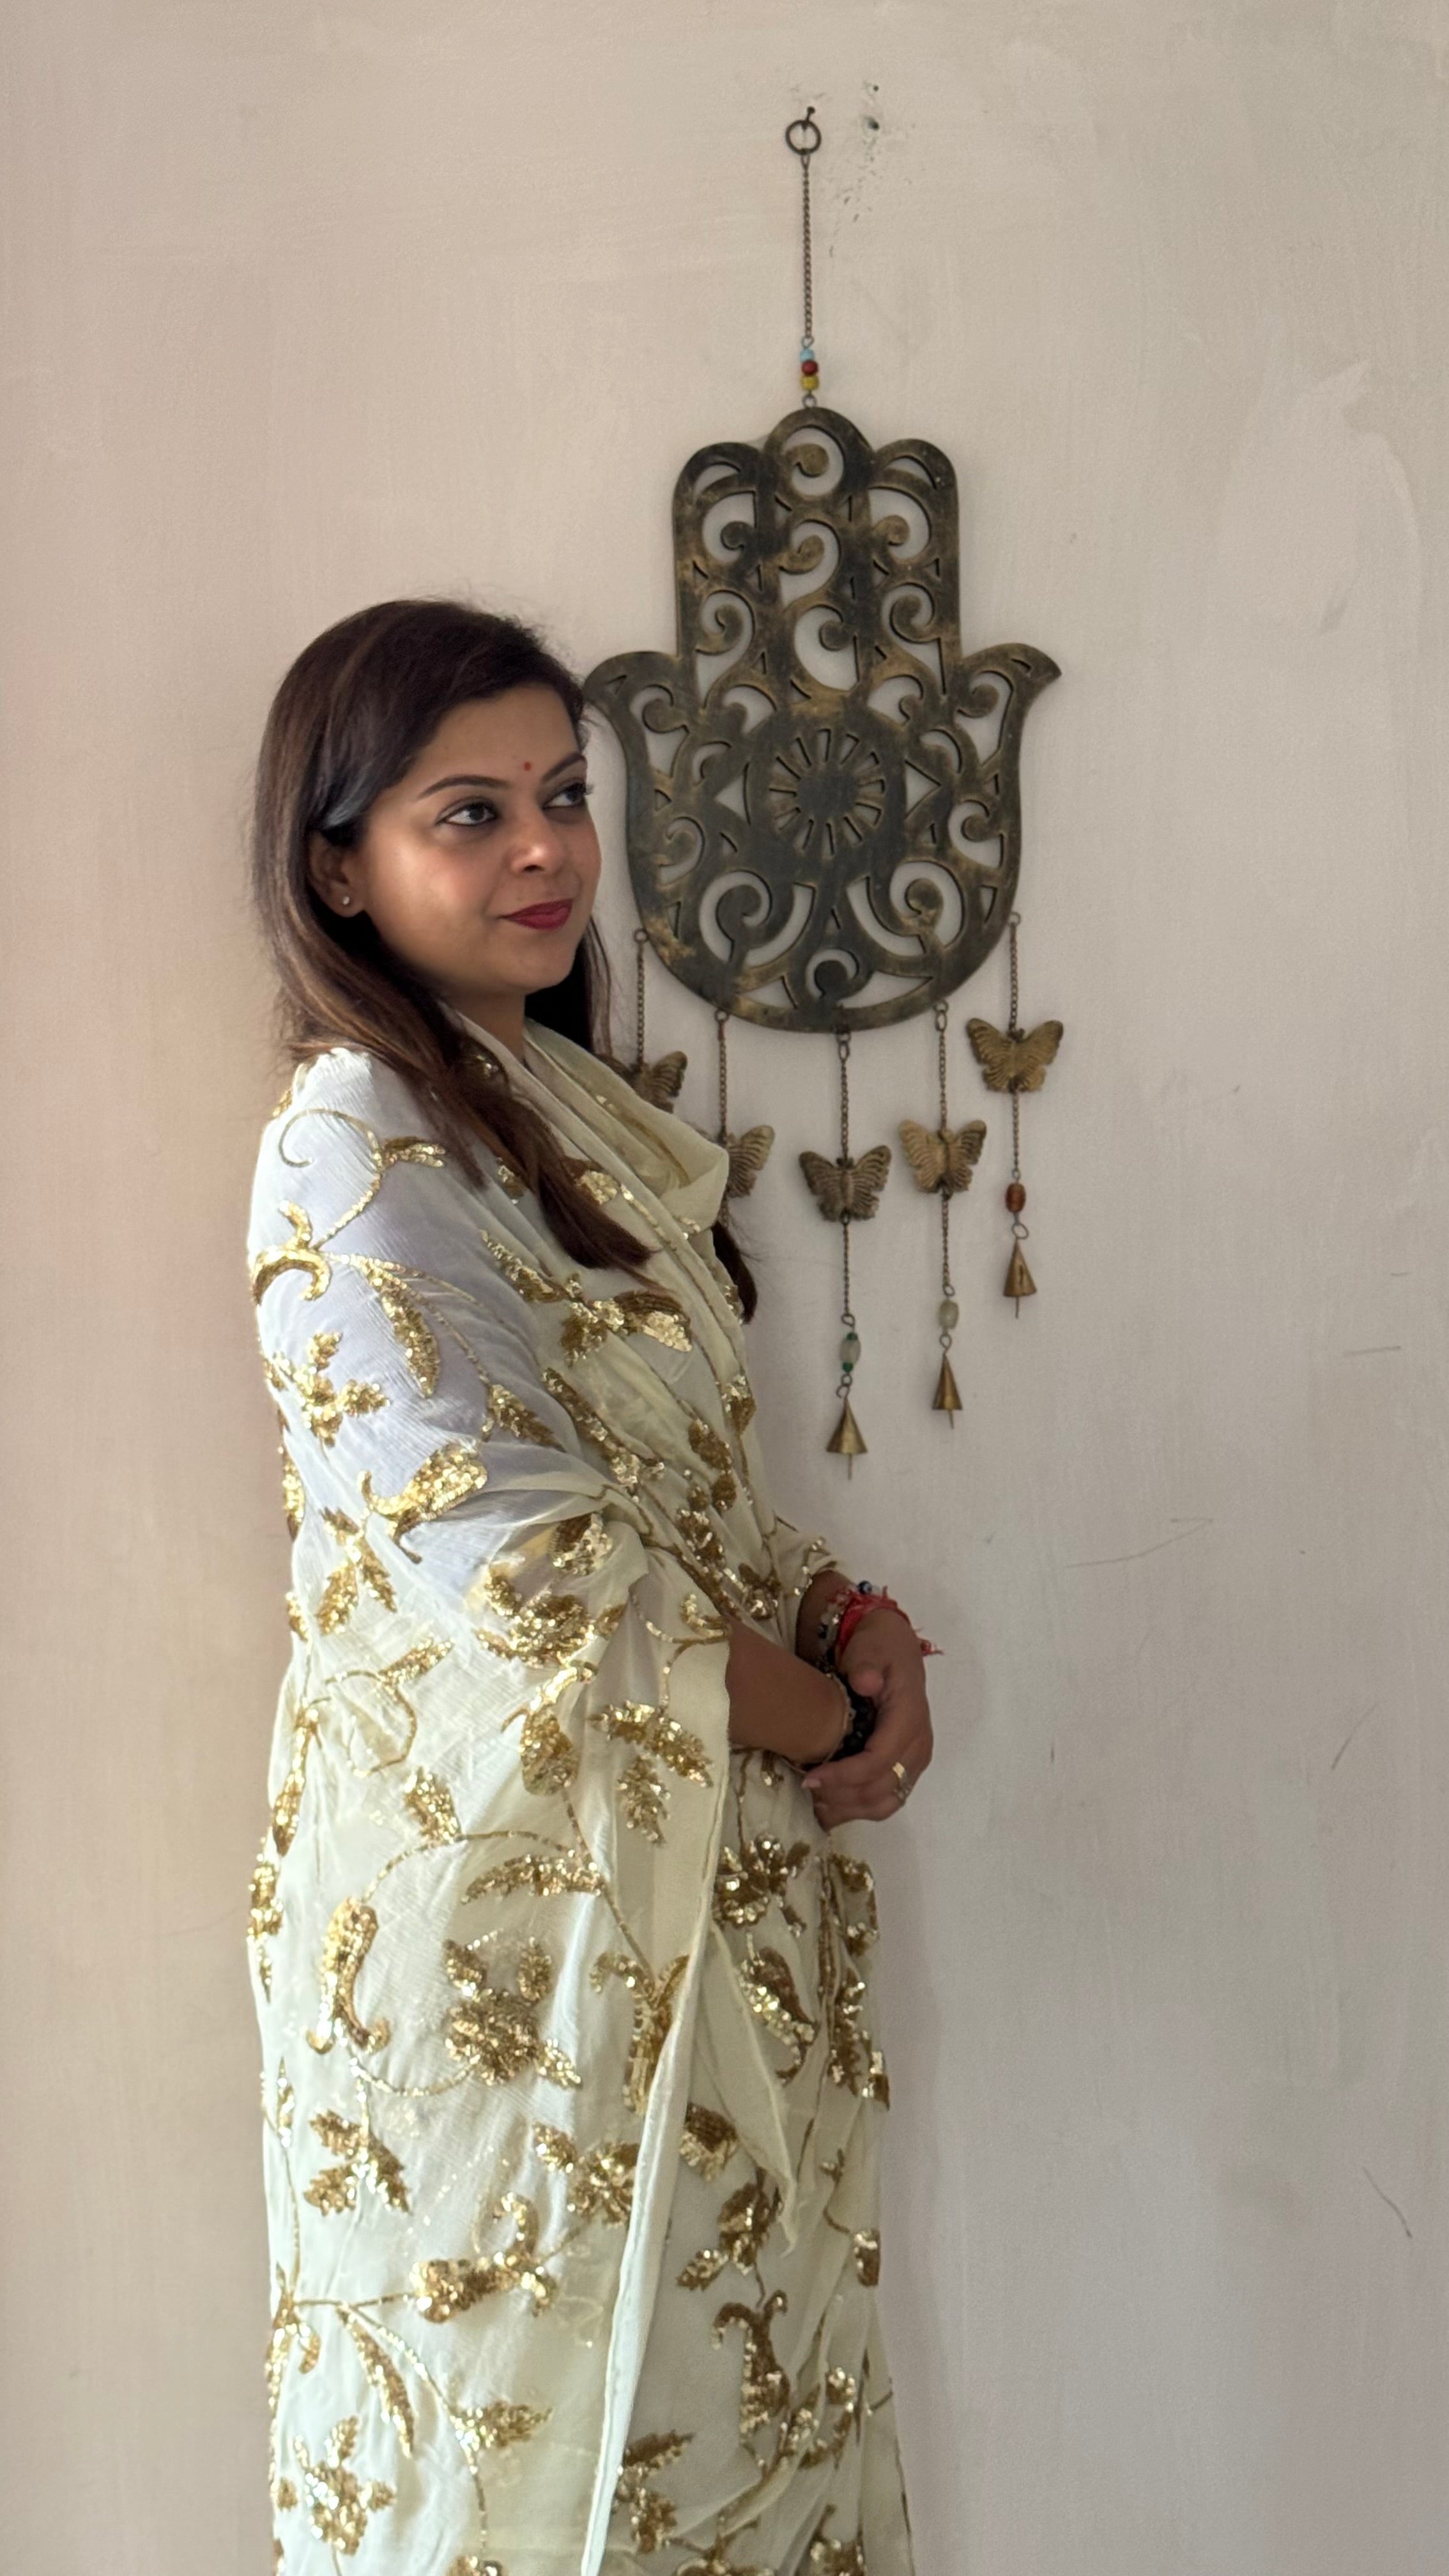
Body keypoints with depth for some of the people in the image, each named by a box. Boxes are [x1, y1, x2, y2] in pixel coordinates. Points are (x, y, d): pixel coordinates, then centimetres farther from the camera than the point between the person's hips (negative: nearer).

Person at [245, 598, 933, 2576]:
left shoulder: (566, 1107, 10)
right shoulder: (357, 1151, -16)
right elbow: (536, 1583, -22)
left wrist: (850, 1614, -2)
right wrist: (836, 1716, -10)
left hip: (696, 1874, 8)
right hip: (514, 1904, -8)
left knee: (726, 2395, 17)